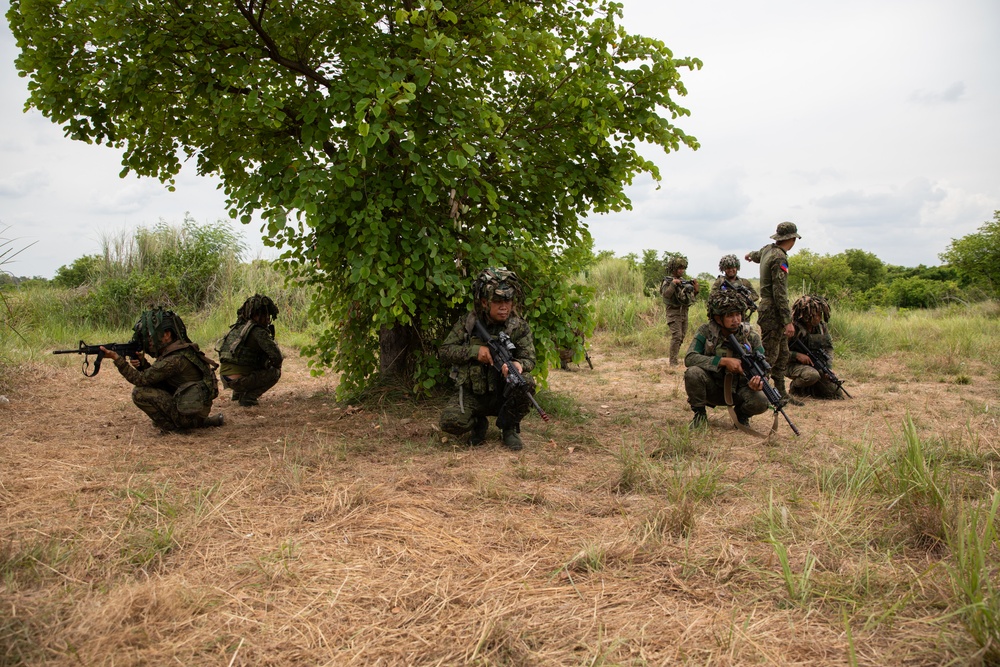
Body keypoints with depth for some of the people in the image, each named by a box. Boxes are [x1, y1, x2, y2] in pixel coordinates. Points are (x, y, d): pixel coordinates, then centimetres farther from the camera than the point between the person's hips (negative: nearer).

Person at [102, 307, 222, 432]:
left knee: (139, 393, -12)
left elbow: (141, 379, -17)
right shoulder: (174, 351, 9)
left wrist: (117, 358, -13)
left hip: (191, 414, -9)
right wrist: (142, 363, -2)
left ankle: (171, 426, -1)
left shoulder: (176, 359, -21)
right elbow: (150, 376, 17)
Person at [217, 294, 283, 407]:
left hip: (225, 378, 9)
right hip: (237, 380, -9)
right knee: (275, 372, 4)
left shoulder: (237, 327, 15)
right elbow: (277, 357, -16)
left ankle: (238, 393, 25)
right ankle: (248, 398, -2)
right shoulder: (258, 332, -13)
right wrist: (276, 365, 6)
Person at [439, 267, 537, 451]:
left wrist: (518, 364, -35)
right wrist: (474, 350, -21)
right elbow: (444, 351, -4)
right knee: (450, 421, -28)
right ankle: (479, 423, 11)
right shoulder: (467, 324, -3)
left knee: (526, 382, -31)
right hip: (472, 395, 0)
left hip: (504, 394, 0)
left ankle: (509, 427, -3)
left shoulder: (520, 327, -3)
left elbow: (529, 358, -10)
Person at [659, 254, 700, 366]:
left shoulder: (684, 281, 12)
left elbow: (692, 298, 15)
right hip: (674, 313, -7)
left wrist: (696, 290, -3)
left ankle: (675, 358, 22)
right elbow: (666, 294, -22)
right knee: (676, 336, -15)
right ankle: (673, 361, -13)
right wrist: (673, 284, -31)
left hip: (684, 312, 7)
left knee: (682, 336, 11)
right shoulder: (668, 281, -6)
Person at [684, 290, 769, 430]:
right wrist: (724, 361, -31)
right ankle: (699, 414, -5)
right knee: (692, 372, -31)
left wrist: (758, 381, -31)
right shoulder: (706, 331, -13)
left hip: (739, 390, 1)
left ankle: (741, 415, 8)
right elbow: (689, 358, -24)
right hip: (712, 389, -1)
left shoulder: (751, 336, -9)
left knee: (761, 401, -29)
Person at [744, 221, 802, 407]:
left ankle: (781, 393, 18)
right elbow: (780, 293, -23)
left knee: (782, 354, 13)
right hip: (773, 311, -10)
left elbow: (758, 255, 37)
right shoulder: (779, 258, -18)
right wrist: (788, 321, -22)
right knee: (769, 355, -7)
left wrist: (751, 255, 62)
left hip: (769, 310, 10)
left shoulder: (767, 250, 10)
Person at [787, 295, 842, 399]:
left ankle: (808, 389, 18)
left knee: (836, 393, -6)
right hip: (795, 365, -6)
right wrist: (797, 355, -29)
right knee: (812, 375, -39)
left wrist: (828, 366, -3)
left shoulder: (821, 326, 2)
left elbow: (829, 347, 12)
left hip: (816, 365, 6)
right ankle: (795, 386, -6)